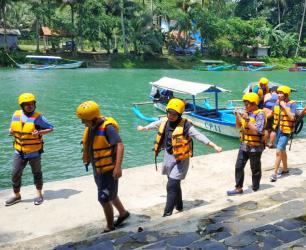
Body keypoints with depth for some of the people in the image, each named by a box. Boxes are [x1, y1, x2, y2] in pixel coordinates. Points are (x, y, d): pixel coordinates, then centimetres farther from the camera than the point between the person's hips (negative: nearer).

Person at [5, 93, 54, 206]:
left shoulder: (38, 117, -14)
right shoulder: (16, 115, -1)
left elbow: (50, 128, -10)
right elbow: (12, 129, 13)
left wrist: (40, 132, -25)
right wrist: (11, 131, -10)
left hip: (34, 152, -3)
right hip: (19, 151, 4)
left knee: (37, 173, 12)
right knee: (15, 174, 7)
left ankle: (39, 195, 29)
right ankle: (17, 195, 27)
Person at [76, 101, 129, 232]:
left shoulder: (107, 127, -25)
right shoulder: (91, 127, 1)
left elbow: (120, 146, -32)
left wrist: (118, 167, -37)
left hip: (109, 170, -9)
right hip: (97, 169, 9)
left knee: (104, 199, -1)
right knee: (110, 195, 24)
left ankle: (110, 227, 19)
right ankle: (123, 213, 46)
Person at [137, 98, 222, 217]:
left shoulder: (185, 125, -19)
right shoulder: (164, 122, -1)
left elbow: (199, 136, -22)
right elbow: (154, 124, 20)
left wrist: (214, 146, -28)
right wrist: (143, 128, 38)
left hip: (180, 160, -6)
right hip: (168, 158, 7)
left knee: (172, 186, -10)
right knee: (175, 184, 20)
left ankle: (167, 213, -2)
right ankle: (179, 206, 40)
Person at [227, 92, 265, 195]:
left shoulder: (259, 114, -15)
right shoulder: (246, 112, 5)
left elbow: (256, 131, -23)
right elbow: (238, 126, 14)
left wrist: (247, 119, -27)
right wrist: (237, 116, -2)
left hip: (255, 147, -6)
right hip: (244, 145, 7)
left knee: (255, 169, 10)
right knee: (239, 167, 7)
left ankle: (255, 189, 27)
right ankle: (239, 188, 17)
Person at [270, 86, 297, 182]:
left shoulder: (292, 104, -13)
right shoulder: (277, 103, 3)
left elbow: (292, 117, -23)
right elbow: (272, 113, 16)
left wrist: (284, 106, -22)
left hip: (286, 131, -7)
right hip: (278, 130, 7)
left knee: (278, 152, -11)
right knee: (282, 151, 20)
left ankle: (275, 173, -6)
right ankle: (285, 169, 37)